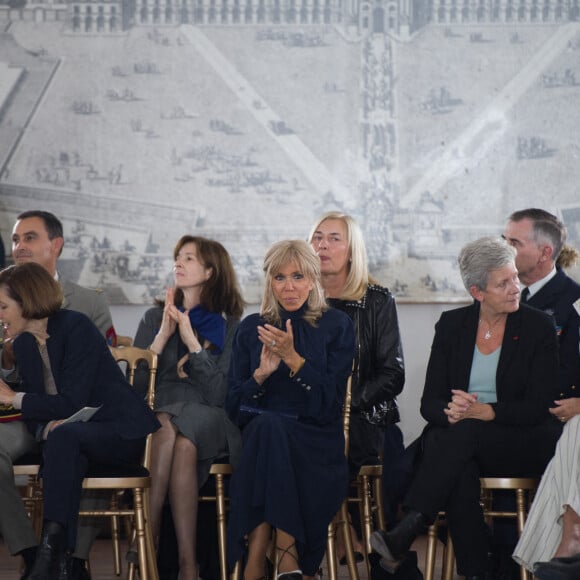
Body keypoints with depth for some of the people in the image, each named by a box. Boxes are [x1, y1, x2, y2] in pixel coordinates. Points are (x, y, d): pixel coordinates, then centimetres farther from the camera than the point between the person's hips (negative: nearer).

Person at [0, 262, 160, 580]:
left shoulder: (75, 327, -15)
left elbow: (72, 404, -22)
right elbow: (34, 411, 5)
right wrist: (47, 427, -20)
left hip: (123, 433, -5)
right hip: (75, 435, 5)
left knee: (64, 435, -35)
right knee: (60, 442, -31)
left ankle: (51, 550, -39)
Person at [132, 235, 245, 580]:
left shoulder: (230, 326, 11)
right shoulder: (155, 318, 18)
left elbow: (220, 395, -2)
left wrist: (191, 342, -10)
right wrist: (163, 336, -3)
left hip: (208, 422, -1)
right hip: (157, 417, 1)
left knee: (178, 436, -37)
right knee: (172, 435, -36)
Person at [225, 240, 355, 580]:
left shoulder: (336, 326, 7)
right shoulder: (251, 329, 14)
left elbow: (330, 402, -4)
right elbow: (235, 407, 8)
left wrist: (292, 358, -16)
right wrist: (262, 373, -11)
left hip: (315, 443, -2)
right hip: (259, 436, 2)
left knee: (269, 426, -34)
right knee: (267, 424, -35)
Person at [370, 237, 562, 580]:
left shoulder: (538, 327, 0)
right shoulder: (452, 325, 9)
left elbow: (538, 407, -7)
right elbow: (430, 401, 4)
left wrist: (483, 412, -22)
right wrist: (450, 412, -20)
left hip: (522, 444, -2)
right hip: (460, 442, 2)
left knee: (464, 433, -36)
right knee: (460, 472, -36)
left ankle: (407, 533, -43)